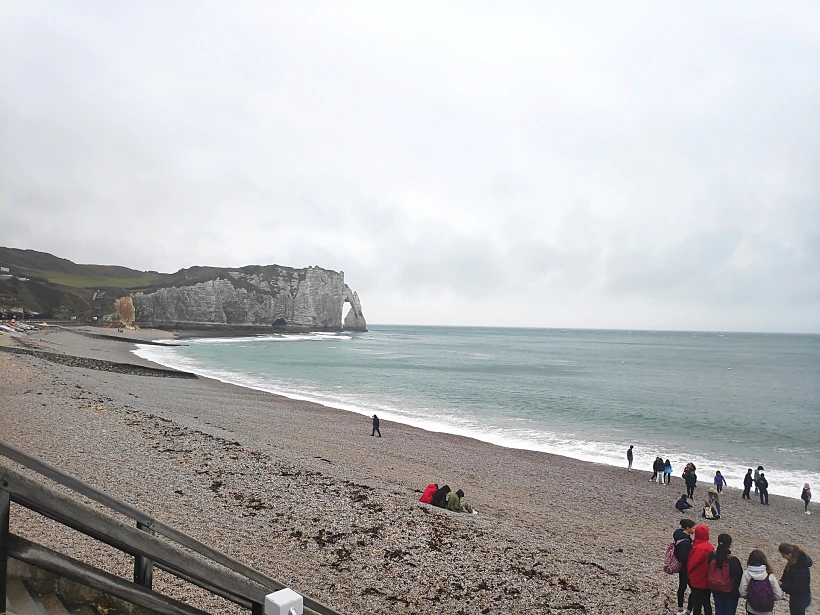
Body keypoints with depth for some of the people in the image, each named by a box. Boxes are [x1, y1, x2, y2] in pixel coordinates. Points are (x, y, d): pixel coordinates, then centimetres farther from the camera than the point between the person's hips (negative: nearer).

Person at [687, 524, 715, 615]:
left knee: (697, 604, 7)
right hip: (708, 580, 7)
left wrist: (689, 573, 5)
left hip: (698, 581, -7)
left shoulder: (698, 548, -25)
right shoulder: (710, 546, -3)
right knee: (706, 602, 20)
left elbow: (692, 564, -16)